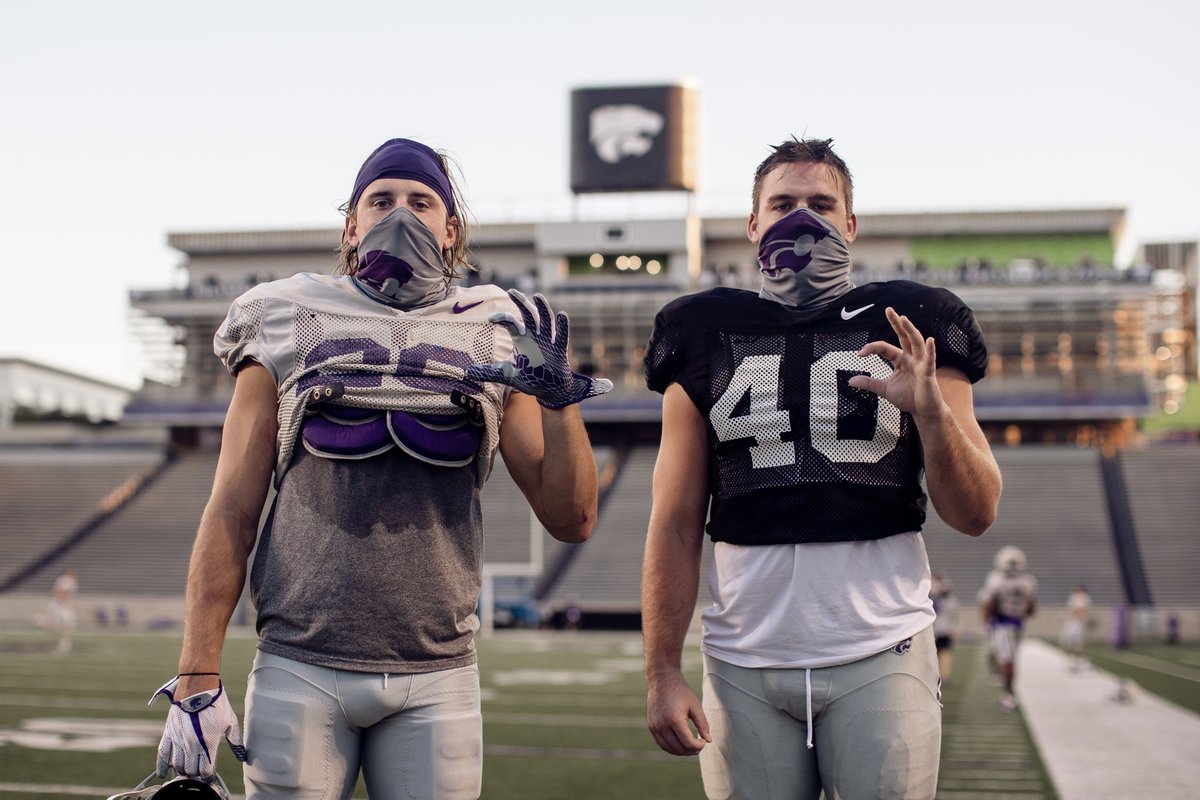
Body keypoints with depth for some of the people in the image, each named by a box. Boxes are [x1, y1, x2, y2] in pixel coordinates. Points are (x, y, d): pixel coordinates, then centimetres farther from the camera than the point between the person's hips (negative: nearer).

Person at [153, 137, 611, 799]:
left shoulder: (496, 344, 8)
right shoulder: (288, 332, 5)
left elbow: (572, 520, 6)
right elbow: (231, 514, 3)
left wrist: (560, 397, -9)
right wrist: (197, 680, -2)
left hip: (436, 679, 1)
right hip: (301, 669, -1)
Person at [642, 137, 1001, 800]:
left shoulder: (909, 334, 6)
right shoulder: (706, 339, 7)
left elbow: (975, 515, 3)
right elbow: (675, 528, 7)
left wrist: (931, 410, -14)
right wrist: (662, 674, 1)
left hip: (879, 659, -1)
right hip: (745, 666, 1)